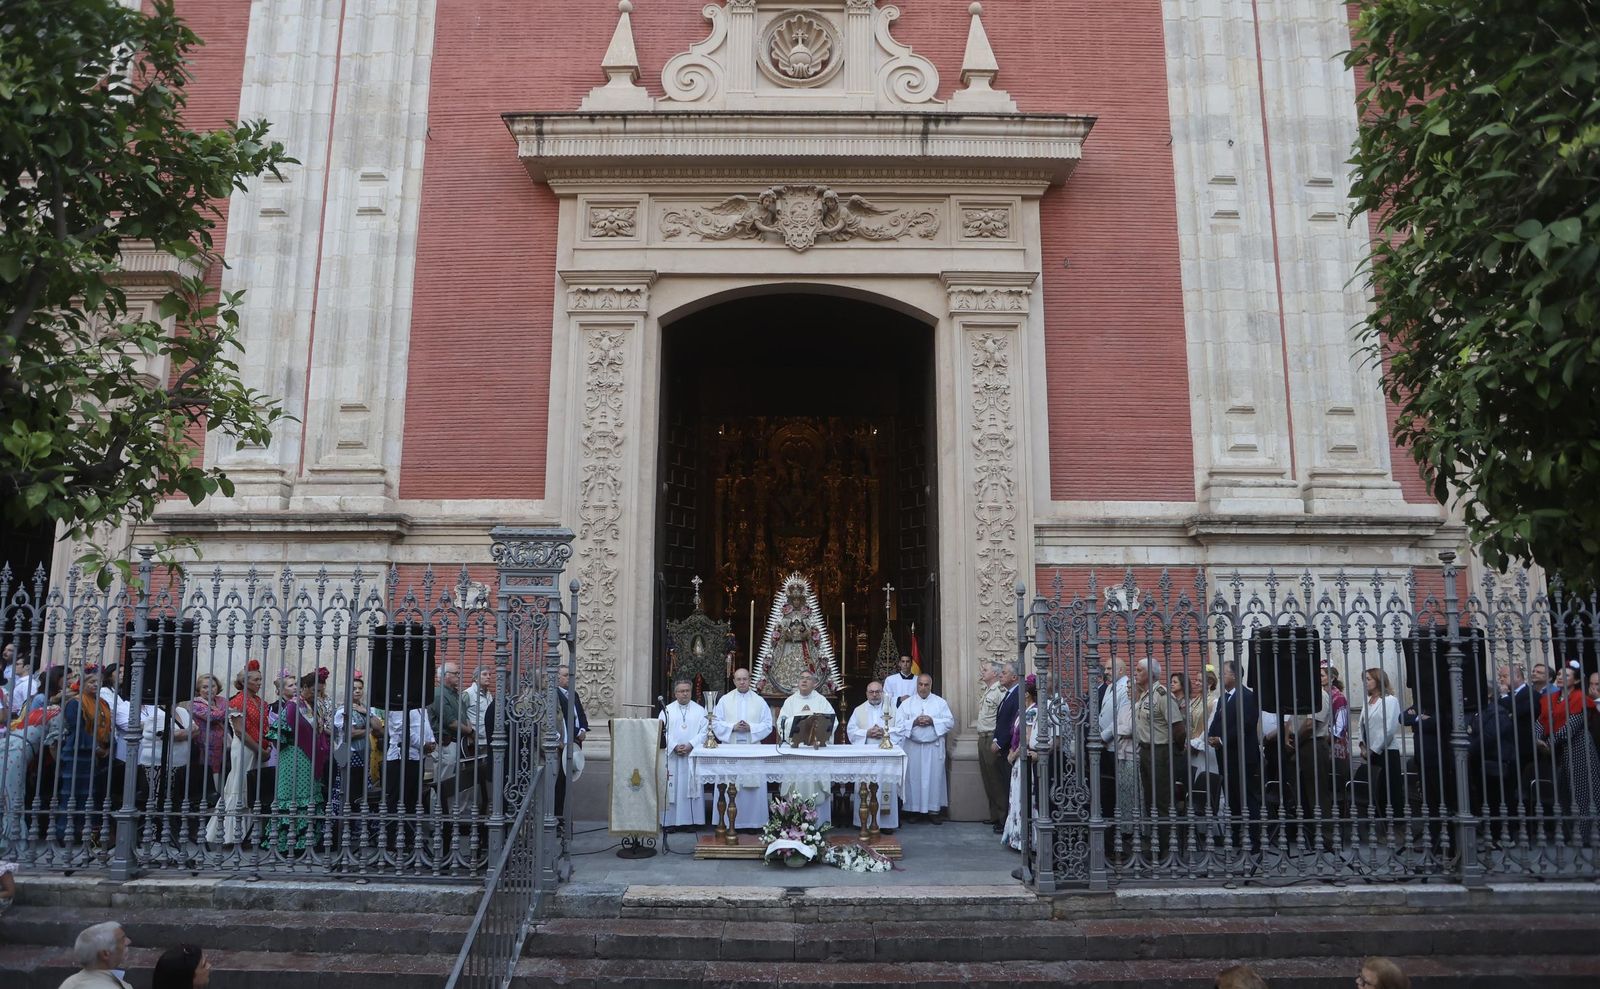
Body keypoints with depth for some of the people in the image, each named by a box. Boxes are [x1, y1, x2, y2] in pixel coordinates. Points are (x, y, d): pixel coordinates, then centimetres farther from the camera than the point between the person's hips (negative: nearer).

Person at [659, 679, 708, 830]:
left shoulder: (700, 710, 7)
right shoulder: (667, 710, 8)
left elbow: (704, 732, -1)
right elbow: (662, 732, 0)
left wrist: (690, 745, -14)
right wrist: (674, 746, -13)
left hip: (693, 755, 0)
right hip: (672, 756, 0)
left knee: (692, 788, -1)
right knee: (672, 788, -1)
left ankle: (692, 820, 4)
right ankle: (670, 820, 4)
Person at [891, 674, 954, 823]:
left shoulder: (940, 702, 6)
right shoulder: (907, 703, 5)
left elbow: (950, 721, -1)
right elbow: (899, 724, 0)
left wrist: (933, 721, -12)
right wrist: (914, 722, -14)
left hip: (934, 747, 0)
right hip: (913, 746, 0)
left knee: (934, 776, 1)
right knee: (913, 777, 1)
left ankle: (934, 809, 8)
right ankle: (913, 809, 10)